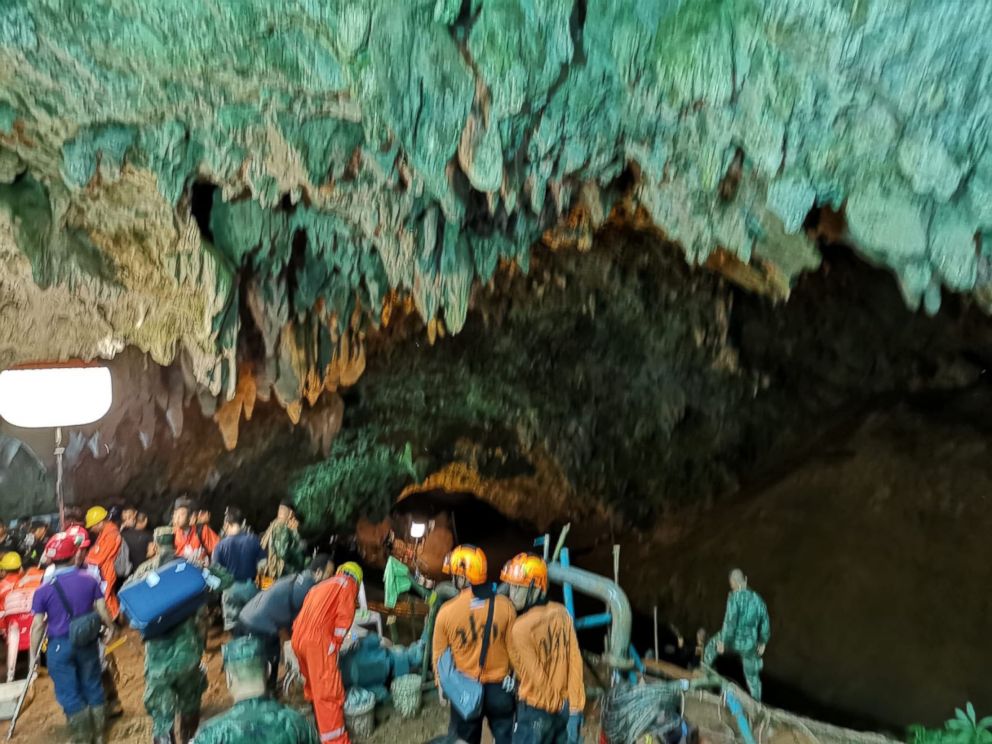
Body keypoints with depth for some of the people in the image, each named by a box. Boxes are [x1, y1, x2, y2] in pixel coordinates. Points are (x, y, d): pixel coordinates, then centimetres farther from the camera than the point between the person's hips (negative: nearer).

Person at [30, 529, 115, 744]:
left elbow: (38, 626, -8)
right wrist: (110, 626, 15)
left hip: (59, 646, -2)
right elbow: (102, 610, -4)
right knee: (92, 687, 16)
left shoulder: (43, 590, -12)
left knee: (69, 694, 9)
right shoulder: (90, 580, -9)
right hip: (87, 642, 2)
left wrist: (33, 654, 4)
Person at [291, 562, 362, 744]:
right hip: (317, 641, -8)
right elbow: (344, 617, -4)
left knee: (313, 685, 27)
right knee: (329, 691, -6)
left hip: (298, 639, 8)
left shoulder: (319, 586, 29)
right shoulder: (347, 585, 8)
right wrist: (335, 645, 2)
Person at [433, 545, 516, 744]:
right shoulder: (504, 605, -13)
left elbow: (439, 654, -2)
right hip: (499, 687, 0)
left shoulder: (447, 610, -14)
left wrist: (441, 685, 14)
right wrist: (514, 678, 13)